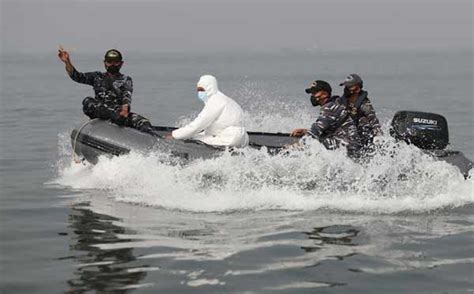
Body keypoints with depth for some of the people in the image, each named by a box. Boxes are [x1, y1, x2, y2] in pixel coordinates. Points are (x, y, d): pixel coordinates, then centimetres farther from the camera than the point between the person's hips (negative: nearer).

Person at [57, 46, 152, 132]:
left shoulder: (126, 80, 14)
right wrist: (67, 62, -7)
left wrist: (125, 108, -29)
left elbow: (127, 95, -6)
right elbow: (77, 76, 11)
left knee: (144, 123, -26)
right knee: (88, 101, -30)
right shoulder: (98, 76, 21)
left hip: (119, 111, -1)